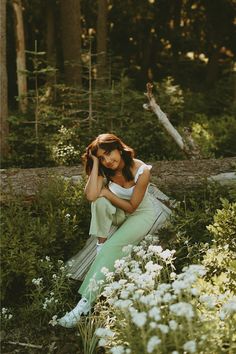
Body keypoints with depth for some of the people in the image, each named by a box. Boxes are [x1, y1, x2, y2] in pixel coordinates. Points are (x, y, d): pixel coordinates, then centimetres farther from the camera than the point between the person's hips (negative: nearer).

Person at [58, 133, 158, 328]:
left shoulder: (142, 171, -24)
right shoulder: (106, 170, -12)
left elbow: (132, 207, -18)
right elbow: (91, 195, -30)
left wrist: (107, 193, -19)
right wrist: (95, 163, -27)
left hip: (142, 214, -4)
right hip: (119, 214, 4)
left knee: (113, 246, -29)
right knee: (100, 202, -31)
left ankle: (86, 301, -32)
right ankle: (101, 246, -18)